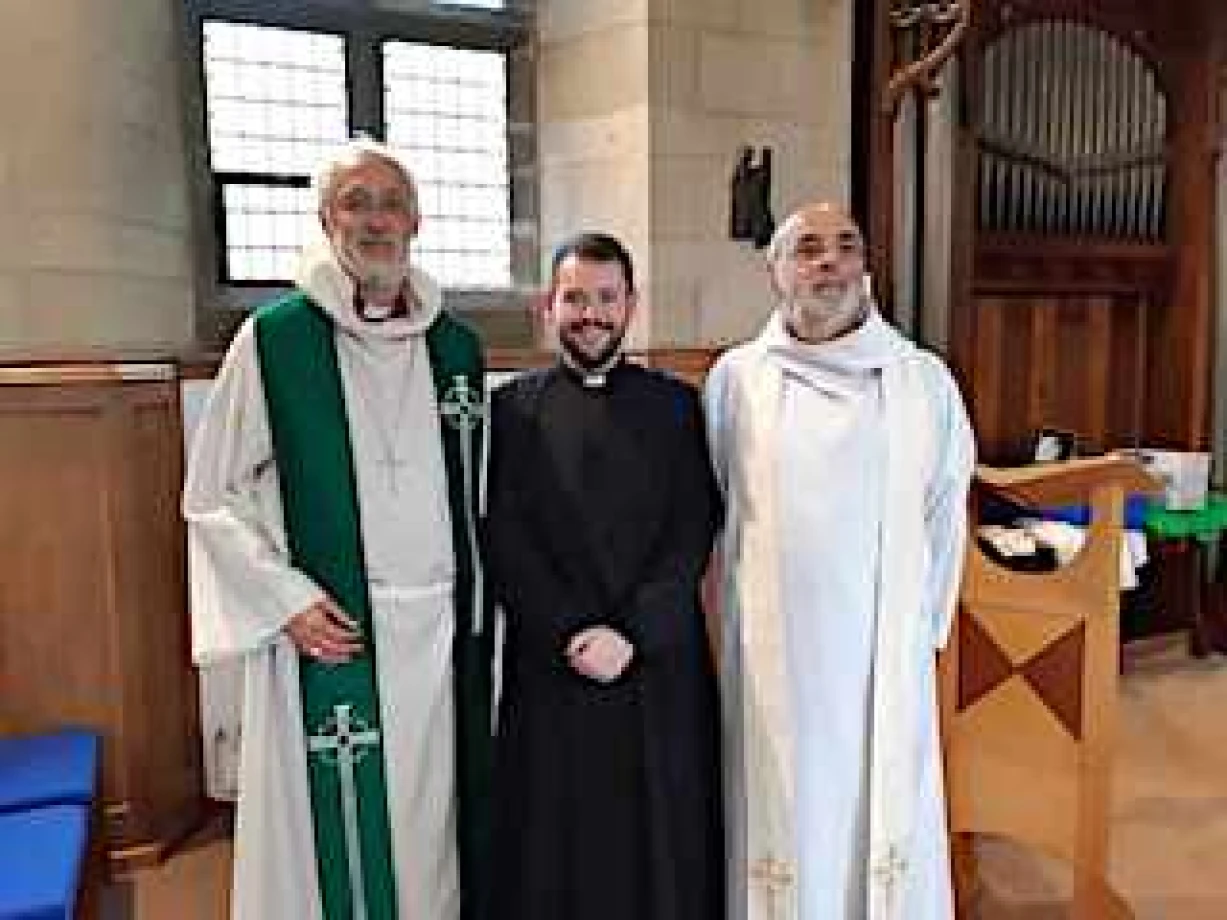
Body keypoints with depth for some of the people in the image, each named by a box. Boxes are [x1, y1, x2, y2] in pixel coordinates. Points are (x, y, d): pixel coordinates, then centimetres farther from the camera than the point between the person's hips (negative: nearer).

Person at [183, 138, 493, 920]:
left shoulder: (458, 346, 7)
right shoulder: (271, 340, -4)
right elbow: (210, 497, -1)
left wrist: (479, 617, 8)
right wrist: (285, 599, -11)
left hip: (443, 640, 3)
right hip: (326, 637, -3)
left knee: (434, 833, 14)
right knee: (333, 834, 6)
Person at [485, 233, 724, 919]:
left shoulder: (679, 406, 4)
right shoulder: (512, 410, 3)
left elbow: (693, 535, -3)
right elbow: (506, 542, -3)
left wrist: (633, 634, -13)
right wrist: (569, 634, -12)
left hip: (662, 663, 1)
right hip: (549, 666, 0)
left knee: (661, 839, 9)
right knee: (556, 841, 9)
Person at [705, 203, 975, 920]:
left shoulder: (925, 379, 0)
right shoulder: (737, 376, -1)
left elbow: (944, 515, 7)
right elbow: (711, 510, 7)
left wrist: (923, 627, 10)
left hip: (887, 653, 1)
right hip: (773, 652, 0)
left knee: (887, 826, 11)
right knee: (783, 826, 11)